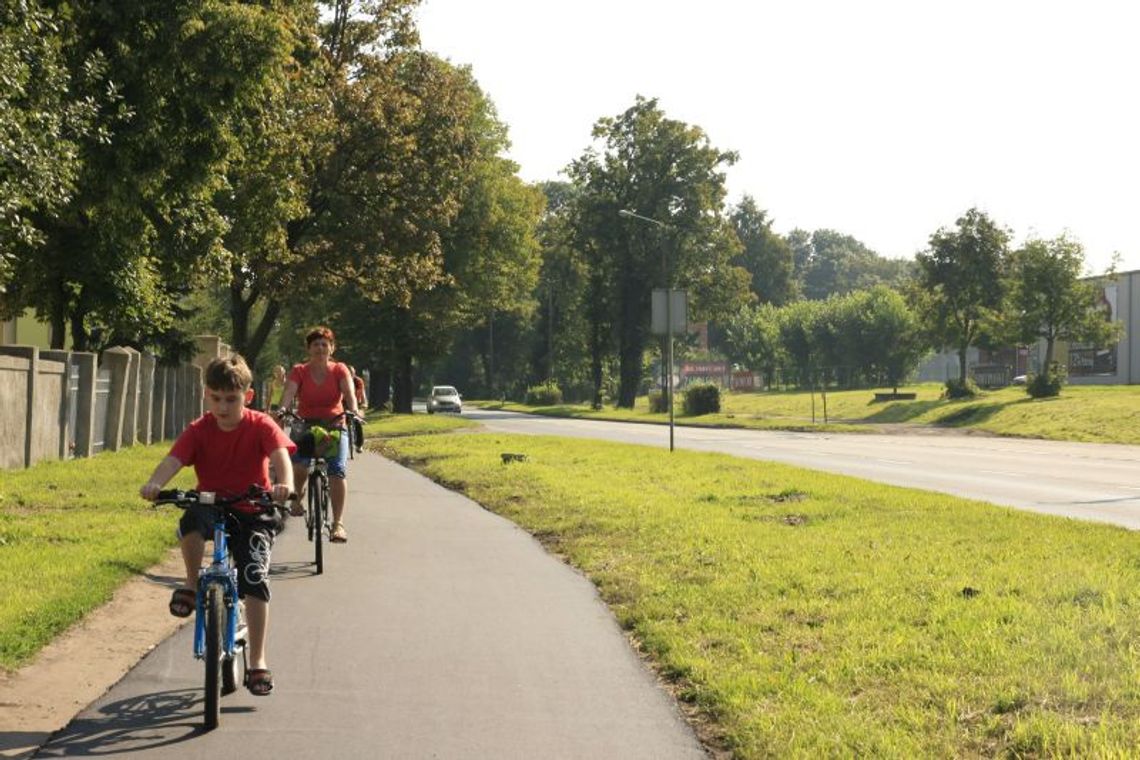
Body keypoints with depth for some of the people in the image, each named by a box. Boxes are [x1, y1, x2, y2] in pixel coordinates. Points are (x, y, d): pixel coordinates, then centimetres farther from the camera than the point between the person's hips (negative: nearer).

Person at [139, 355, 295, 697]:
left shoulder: (260, 426, -11)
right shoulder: (199, 430, -8)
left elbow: (280, 455, -28)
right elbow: (173, 460, -23)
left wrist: (285, 484, -51)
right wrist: (154, 484, -46)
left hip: (251, 513, -1)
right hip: (211, 506, 1)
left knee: (255, 578, -17)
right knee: (191, 521, -36)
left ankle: (257, 662, -8)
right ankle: (193, 584, -10)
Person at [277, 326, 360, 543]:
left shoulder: (339, 370, 4)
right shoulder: (299, 371, 2)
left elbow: (349, 392, -12)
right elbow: (289, 393, -14)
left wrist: (353, 410, -34)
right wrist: (282, 409, -36)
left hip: (334, 426, 0)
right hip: (305, 425, 0)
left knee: (337, 470, -21)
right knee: (299, 464, -26)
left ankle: (338, 523, -19)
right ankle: (298, 493, 10)